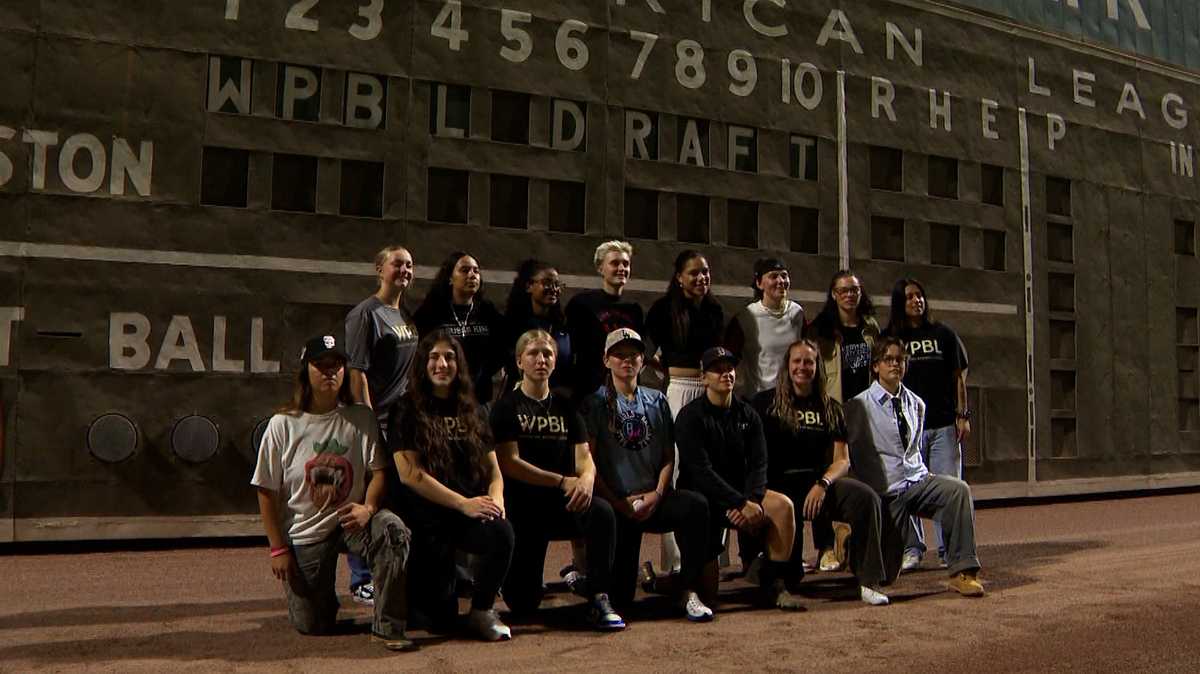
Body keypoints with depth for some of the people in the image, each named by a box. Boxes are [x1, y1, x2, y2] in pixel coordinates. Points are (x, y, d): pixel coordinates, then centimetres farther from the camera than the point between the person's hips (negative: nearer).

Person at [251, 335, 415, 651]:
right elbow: (267, 492, -2)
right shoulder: (283, 425, -5)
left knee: (394, 530, -33)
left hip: (349, 521, 1)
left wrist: (368, 507, -21)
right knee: (310, 625, -2)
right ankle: (321, 591, 36)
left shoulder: (362, 418, -2)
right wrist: (278, 549, -5)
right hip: (304, 534, 0)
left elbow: (379, 471, -1)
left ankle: (387, 626, -19)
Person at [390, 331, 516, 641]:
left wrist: (495, 499, -11)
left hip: (472, 514, 3)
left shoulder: (472, 411, 14)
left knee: (502, 532, -32)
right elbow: (409, 474, -11)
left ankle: (482, 611, -6)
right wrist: (464, 503, -17)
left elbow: (493, 468, 12)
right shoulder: (407, 411, -1)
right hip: (429, 517, -3)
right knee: (440, 613, -8)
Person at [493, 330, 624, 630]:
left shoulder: (566, 408, 11)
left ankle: (599, 600, -24)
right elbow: (508, 463, -11)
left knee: (602, 512, -32)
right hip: (522, 504, -3)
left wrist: (586, 479, -22)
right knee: (523, 603, -5)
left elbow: (584, 458, 3)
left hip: (562, 503, 3)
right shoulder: (507, 407, -1)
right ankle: (515, 572, 31)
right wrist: (563, 481, -17)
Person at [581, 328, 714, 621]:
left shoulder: (657, 400, 13)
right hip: (616, 503, -3)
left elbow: (669, 456, 10)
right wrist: (619, 503, -10)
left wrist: (657, 494, -7)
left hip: (653, 500, 3)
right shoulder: (596, 403, 2)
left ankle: (687, 590, -20)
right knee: (620, 596, -10)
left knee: (696, 504, -31)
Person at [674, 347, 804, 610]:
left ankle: (775, 583, -14)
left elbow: (758, 465, 0)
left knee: (783, 505, -25)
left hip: (741, 492, 5)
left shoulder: (748, 415, 8)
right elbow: (701, 471, -18)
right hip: (701, 497, -5)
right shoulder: (690, 416, -8)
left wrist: (751, 500, -20)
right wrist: (743, 505, -25)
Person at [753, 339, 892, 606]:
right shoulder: (765, 402, 8)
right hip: (780, 486, -2)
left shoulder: (830, 408, 15)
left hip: (820, 482, 3)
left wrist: (822, 484, -12)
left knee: (867, 497, -24)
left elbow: (842, 460, 8)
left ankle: (870, 581, -19)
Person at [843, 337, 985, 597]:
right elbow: (851, 455, 0)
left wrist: (925, 475, 12)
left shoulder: (916, 405, 15)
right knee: (885, 573, -8)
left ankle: (961, 571, -24)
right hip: (886, 492, -4)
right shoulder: (859, 407, -2)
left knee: (958, 489, -29)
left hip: (918, 481, 4)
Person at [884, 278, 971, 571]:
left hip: (945, 424, 1)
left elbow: (958, 377, 10)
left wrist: (963, 415, 3)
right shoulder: (891, 338, 5)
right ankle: (912, 549, 10)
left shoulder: (943, 334, 9)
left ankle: (949, 550, 10)